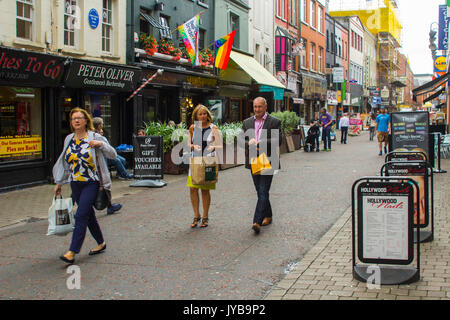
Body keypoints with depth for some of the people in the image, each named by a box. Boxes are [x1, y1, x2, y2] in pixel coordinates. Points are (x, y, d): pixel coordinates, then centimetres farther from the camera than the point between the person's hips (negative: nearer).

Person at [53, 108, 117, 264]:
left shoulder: (95, 137, -4)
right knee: (89, 215, 13)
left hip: (91, 183, -6)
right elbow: (65, 162, 19)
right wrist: (59, 183, 20)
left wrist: (100, 144, -22)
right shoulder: (69, 139, 10)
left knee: (81, 216, -13)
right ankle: (101, 243, 29)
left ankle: (72, 252, -15)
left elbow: (113, 154, -5)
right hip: (75, 184, 6)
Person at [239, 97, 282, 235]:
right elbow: (241, 139, 3)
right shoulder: (247, 122, 11)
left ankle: (257, 221, -16)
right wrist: (250, 144, -18)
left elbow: (278, 141, -13)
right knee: (260, 192, 13)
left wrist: (259, 142, -20)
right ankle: (268, 216, 30)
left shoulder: (275, 122, -2)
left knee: (263, 192, -11)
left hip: (268, 162, -5)